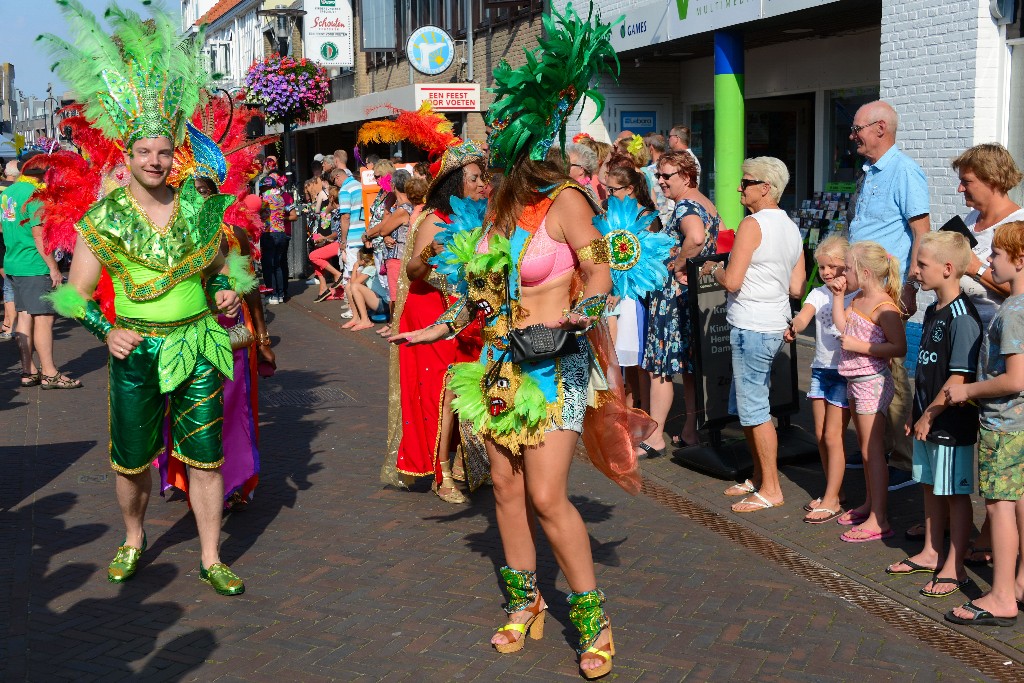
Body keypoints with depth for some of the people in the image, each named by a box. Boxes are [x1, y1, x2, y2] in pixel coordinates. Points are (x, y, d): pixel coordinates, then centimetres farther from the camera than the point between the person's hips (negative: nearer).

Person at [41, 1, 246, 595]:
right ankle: (134, 539, 40)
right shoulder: (104, 217, -4)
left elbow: (217, 266, 19)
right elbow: (76, 293, 0)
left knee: (206, 457, 4)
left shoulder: (199, 207, 3)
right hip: (136, 352, -1)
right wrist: (107, 331, -15)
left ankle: (211, 560, 17)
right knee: (132, 461, 11)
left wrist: (225, 292, -2)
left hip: (198, 346, 1)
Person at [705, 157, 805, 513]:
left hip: (752, 327, -9)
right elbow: (797, 287, 13)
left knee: (754, 410, -2)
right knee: (744, 406, 18)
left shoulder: (753, 224, -14)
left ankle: (771, 489, 5)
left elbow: (732, 281, -18)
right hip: (773, 324, 10)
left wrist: (713, 268, 1)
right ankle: (759, 477, 26)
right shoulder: (791, 228, 12)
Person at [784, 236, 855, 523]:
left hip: (845, 372, -6)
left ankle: (831, 501, 4)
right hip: (820, 368, 6)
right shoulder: (818, 293, 5)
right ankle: (834, 491, 26)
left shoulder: (856, 295, -9)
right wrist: (794, 327, -34)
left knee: (833, 436, -4)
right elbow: (804, 315, -12)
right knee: (820, 435, 11)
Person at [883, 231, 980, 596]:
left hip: (952, 425, -9)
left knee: (955, 494, 3)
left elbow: (960, 378, -22)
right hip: (928, 422, 9)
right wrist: (916, 414, 15)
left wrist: (929, 416, -17)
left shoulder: (962, 317, -20)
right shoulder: (932, 312, 9)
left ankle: (954, 567, 13)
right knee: (930, 487, 19)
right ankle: (931, 553, 33)